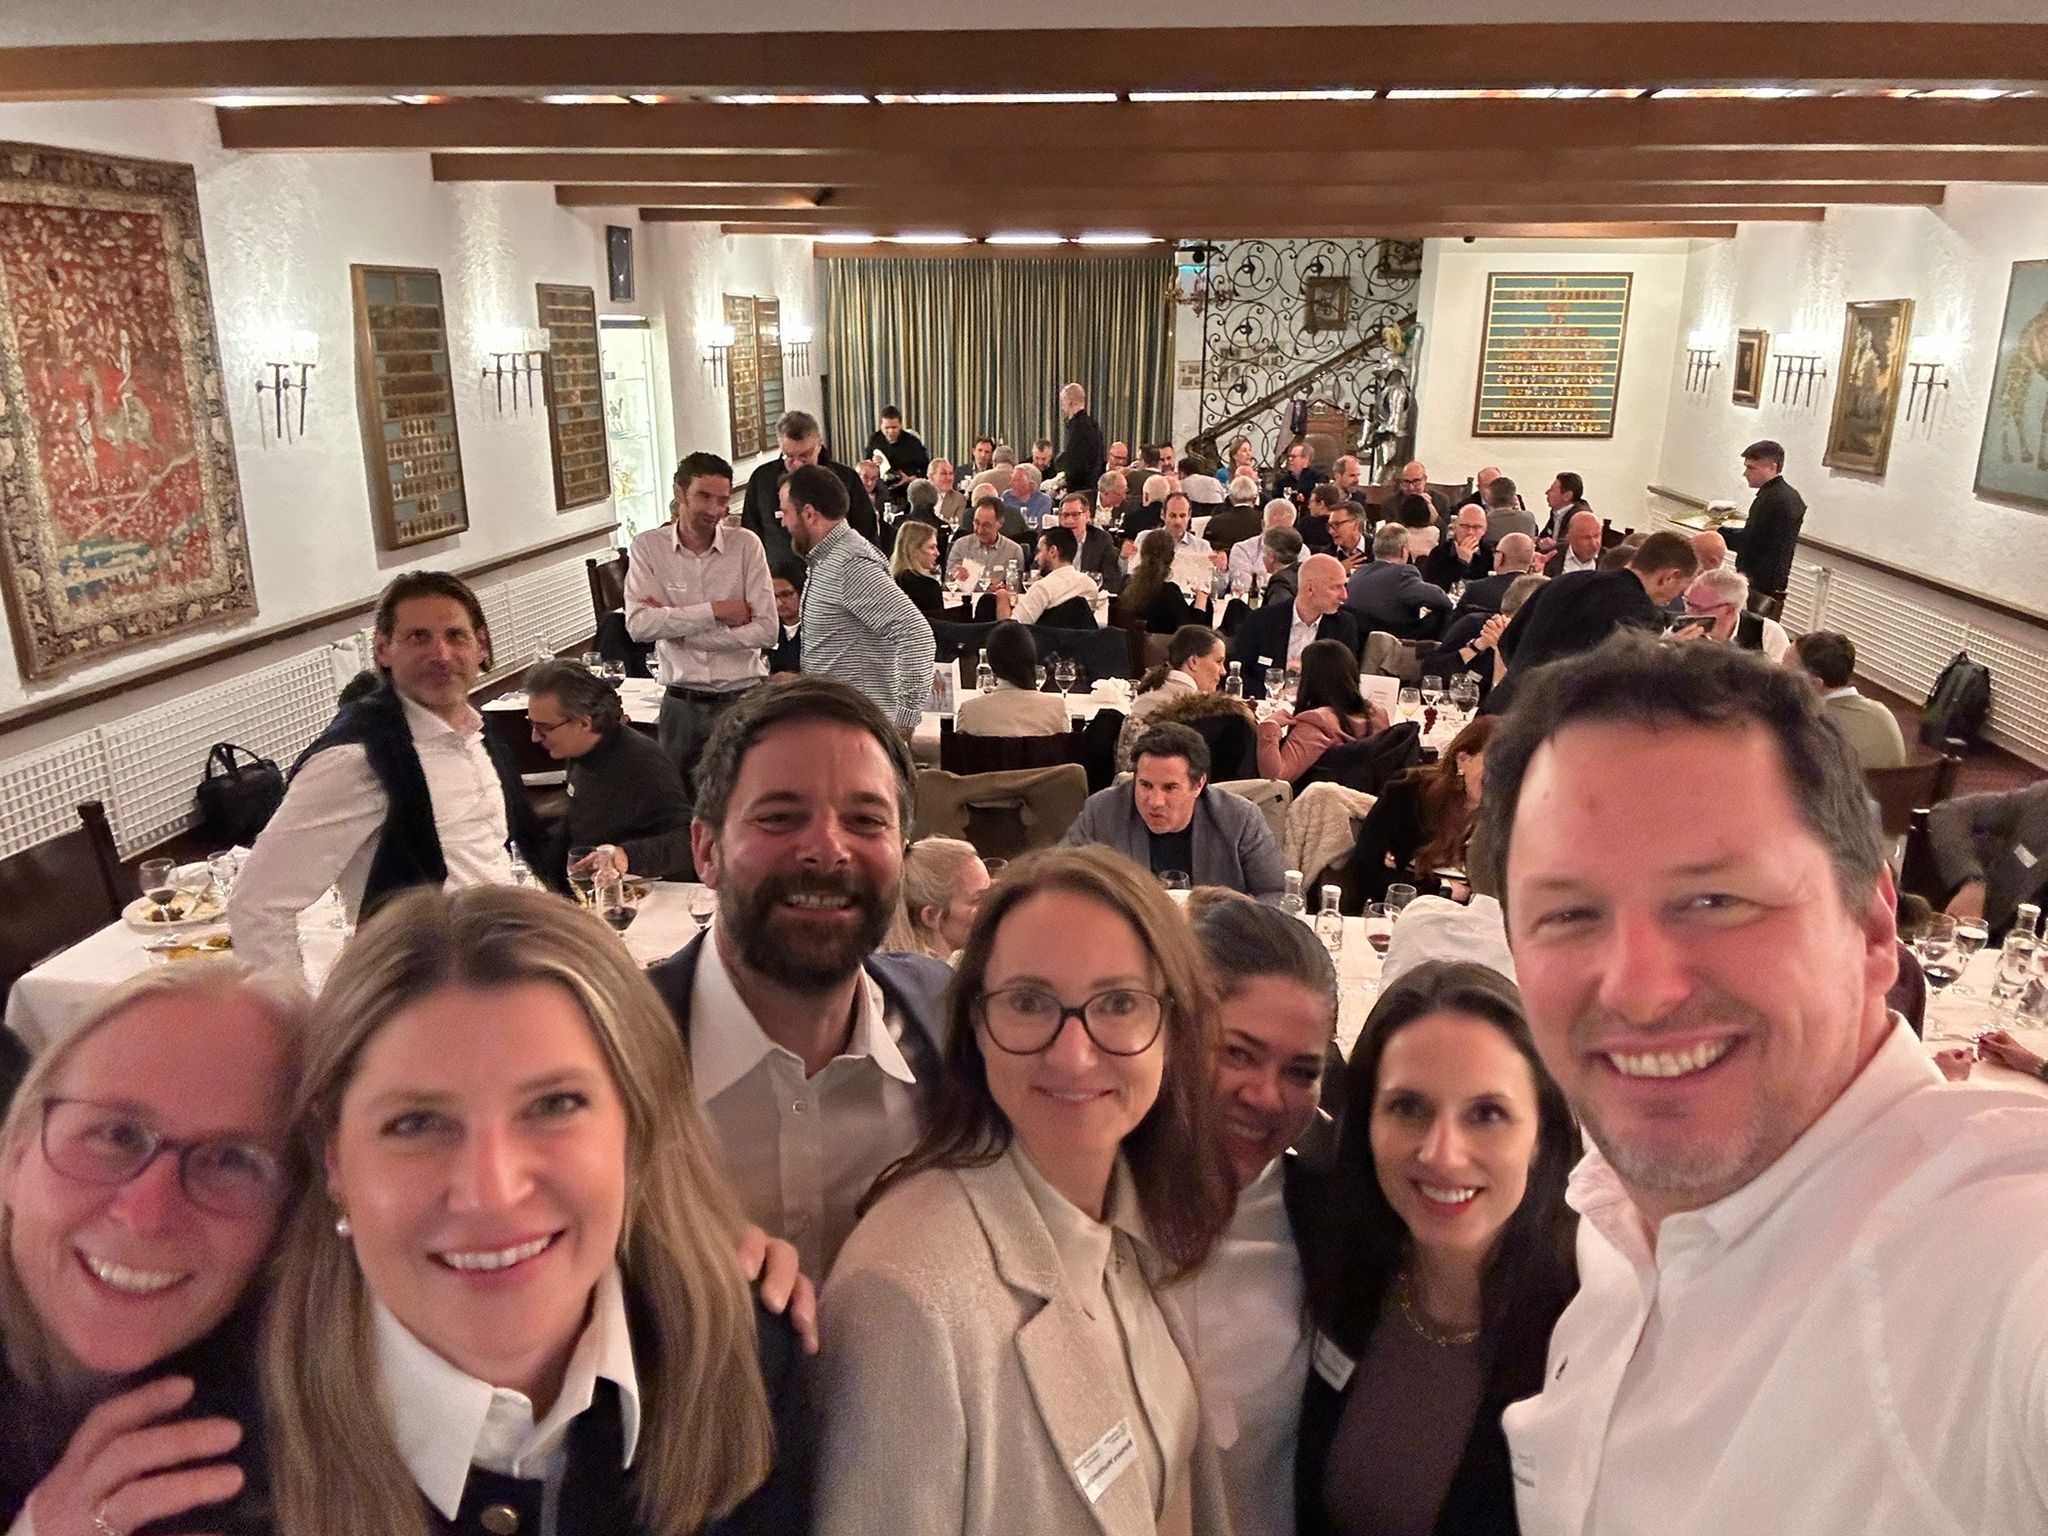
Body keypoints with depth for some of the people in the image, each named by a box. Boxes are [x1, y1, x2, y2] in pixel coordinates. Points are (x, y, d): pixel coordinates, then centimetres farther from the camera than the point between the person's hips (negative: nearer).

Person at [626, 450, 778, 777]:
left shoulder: (745, 544, -4)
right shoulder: (648, 547, -1)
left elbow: (766, 630, -12)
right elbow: (639, 625, -13)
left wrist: (676, 628, -11)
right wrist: (715, 610, -15)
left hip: (742, 698, -1)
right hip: (681, 703, 1)